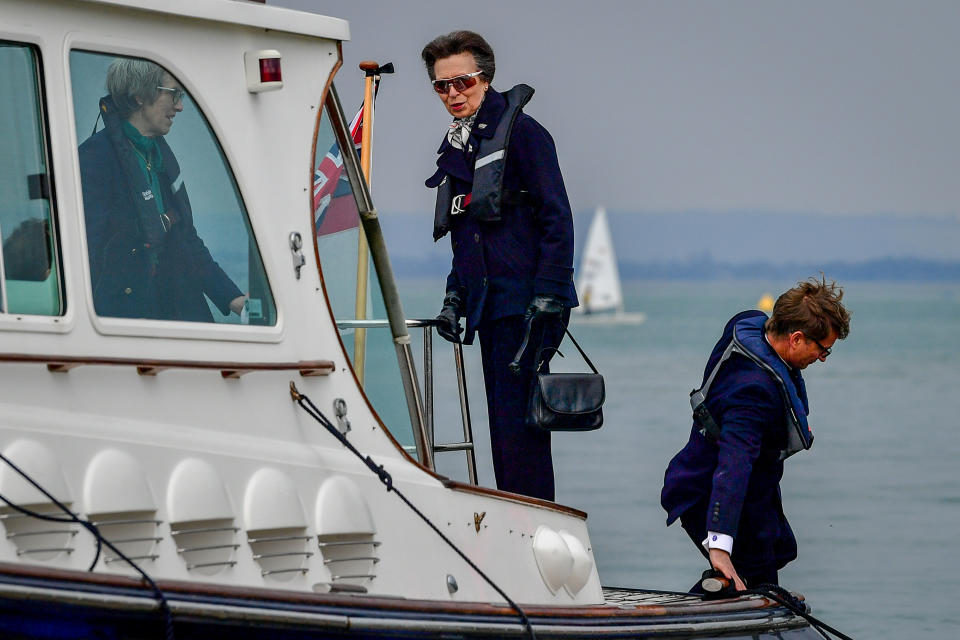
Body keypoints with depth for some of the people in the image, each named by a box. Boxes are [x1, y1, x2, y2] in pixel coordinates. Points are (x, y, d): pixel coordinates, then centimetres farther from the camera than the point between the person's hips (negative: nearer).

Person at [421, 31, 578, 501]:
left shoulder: (520, 131, -6)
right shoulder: (455, 147, 18)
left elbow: (556, 220, -11)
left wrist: (547, 299, -17)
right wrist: (454, 298, 17)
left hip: (525, 304, -8)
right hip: (489, 306, 8)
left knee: (519, 426, -12)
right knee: (503, 428, 8)